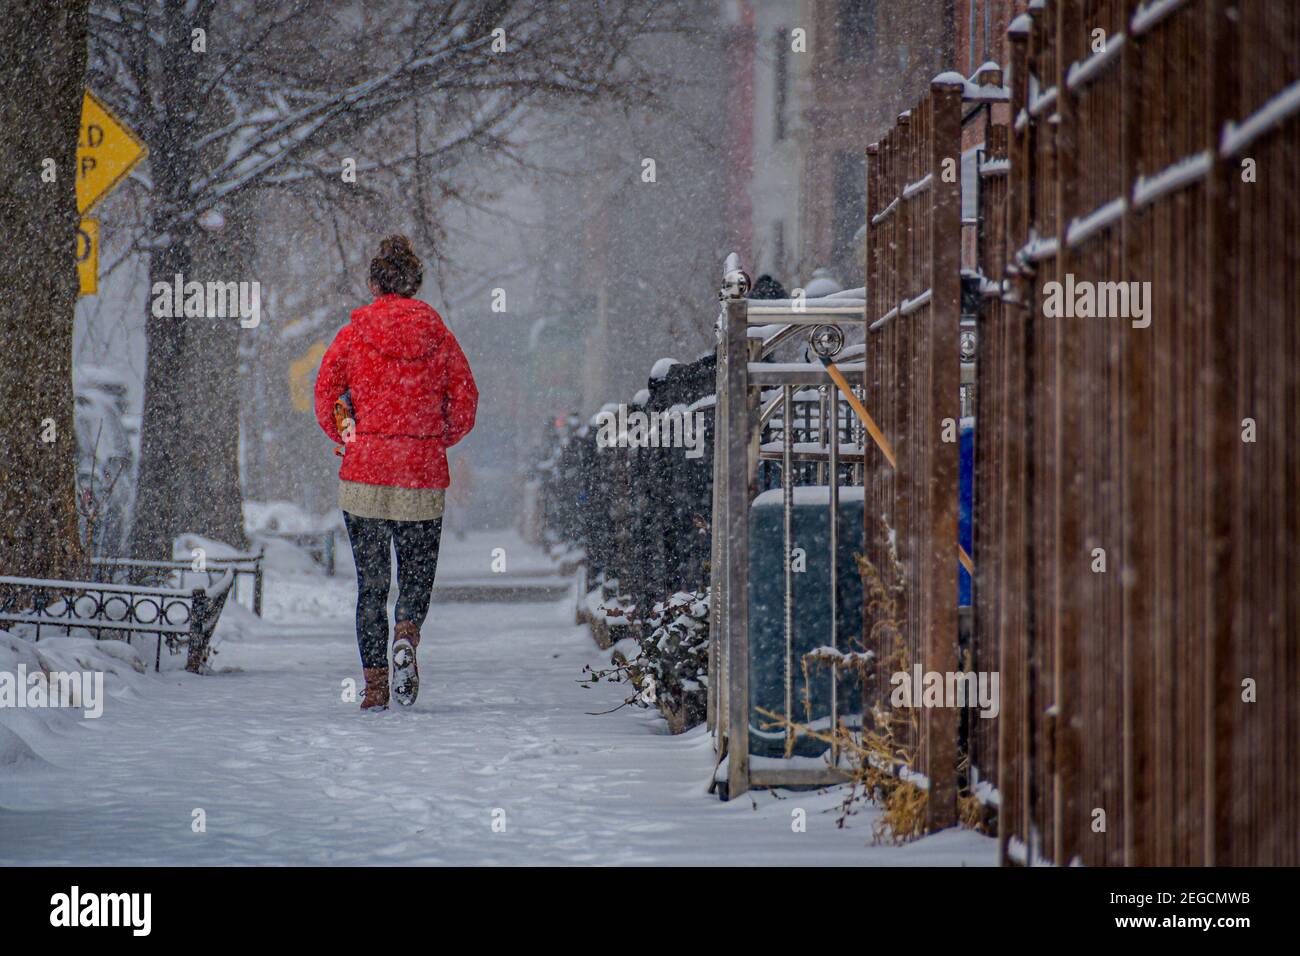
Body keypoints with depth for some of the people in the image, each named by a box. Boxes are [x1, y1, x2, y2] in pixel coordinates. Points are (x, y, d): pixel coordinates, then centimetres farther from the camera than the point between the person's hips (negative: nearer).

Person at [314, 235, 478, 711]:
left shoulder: (354, 333, 0)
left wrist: (344, 436, 12)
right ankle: (406, 637, -22)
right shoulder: (438, 334, 3)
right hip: (424, 476, 0)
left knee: (371, 582, 8)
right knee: (417, 577, 10)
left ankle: (375, 684, 2)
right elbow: (465, 401, 3)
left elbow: (324, 392, -3)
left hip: (364, 475, 0)